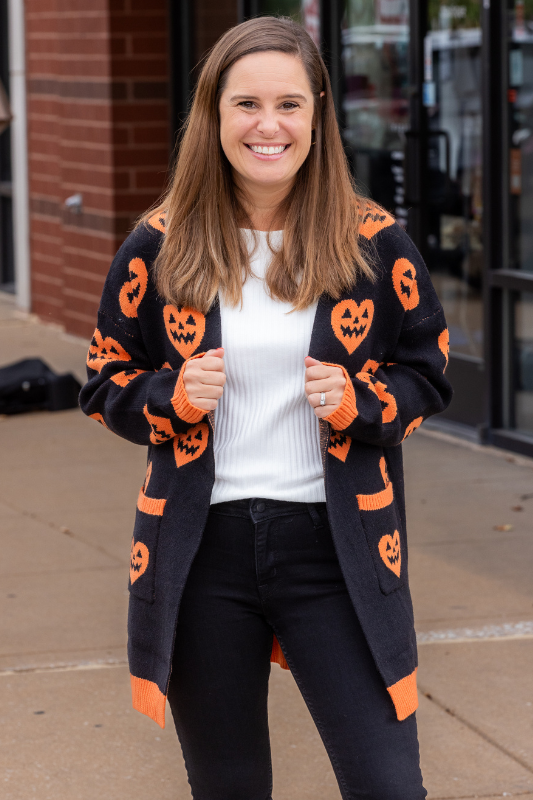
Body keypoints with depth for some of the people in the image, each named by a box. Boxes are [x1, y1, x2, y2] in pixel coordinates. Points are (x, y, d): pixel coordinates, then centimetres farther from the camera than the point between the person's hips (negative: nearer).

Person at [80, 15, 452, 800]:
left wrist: (356, 402, -13)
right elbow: (106, 386, 8)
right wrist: (175, 396, -12)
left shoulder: (374, 243, -1)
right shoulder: (159, 248, 0)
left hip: (335, 548, -1)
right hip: (202, 552, 1)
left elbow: (428, 374, 8)